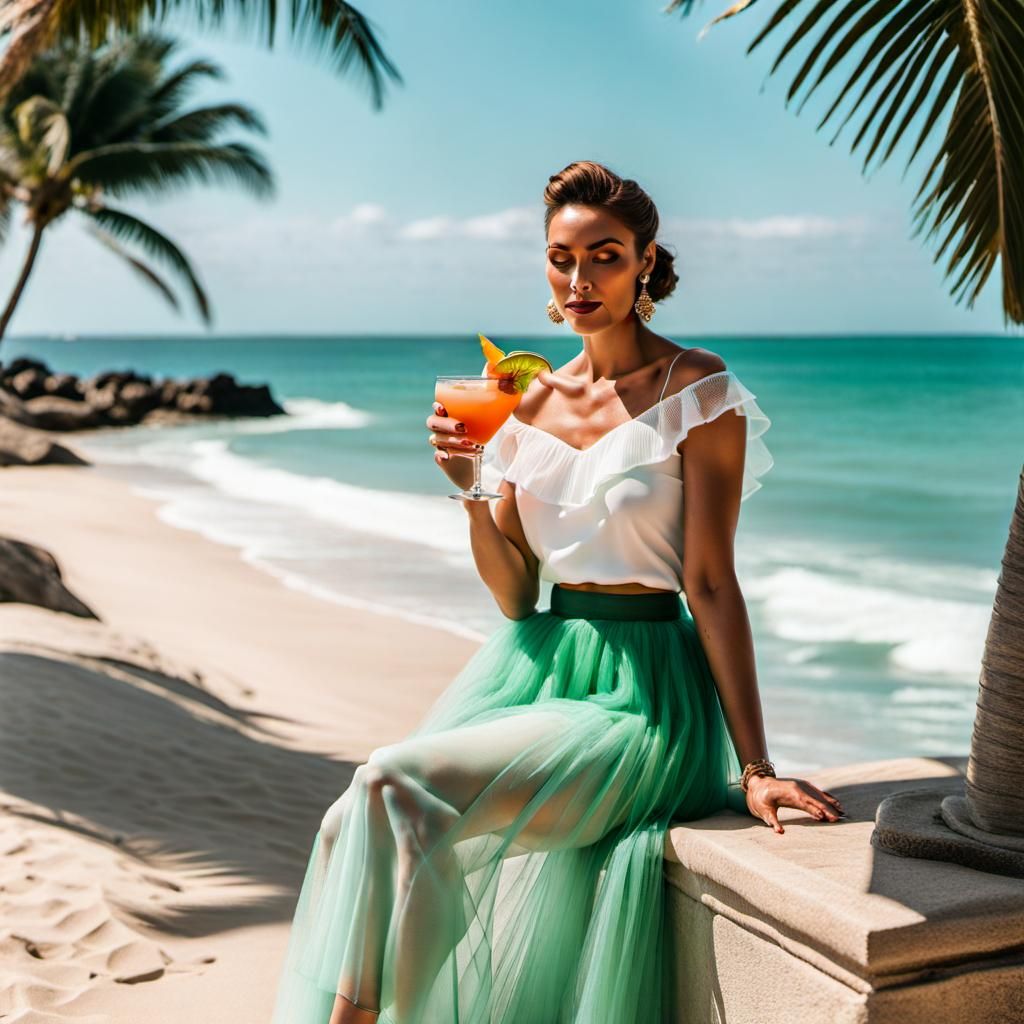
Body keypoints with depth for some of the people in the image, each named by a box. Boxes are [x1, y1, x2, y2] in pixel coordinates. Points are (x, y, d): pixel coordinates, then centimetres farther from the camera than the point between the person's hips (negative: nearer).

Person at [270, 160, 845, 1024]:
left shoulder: (697, 389, -6)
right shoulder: (533, 400, 10)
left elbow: (710, 583, -9)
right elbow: (515, 596, 10)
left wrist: (755, 768, -13)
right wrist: (469, 490, -8)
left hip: (640, 693, -5)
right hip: (537, 665, 6)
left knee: (396, 786, -24)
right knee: (358, 820, -16)